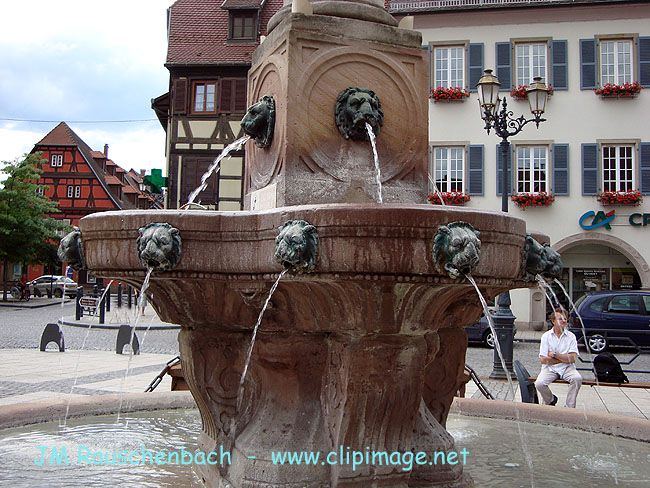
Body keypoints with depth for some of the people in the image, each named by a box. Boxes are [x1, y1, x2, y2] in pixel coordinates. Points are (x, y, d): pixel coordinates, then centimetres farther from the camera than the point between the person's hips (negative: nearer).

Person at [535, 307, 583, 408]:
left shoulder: (571, 336, 3)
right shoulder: (546, 336, 1)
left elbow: (573, 359, -7)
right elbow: (543, 360, -7)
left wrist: (555, 355, -10)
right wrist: (564, 358, -5)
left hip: (567, 368, 1)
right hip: (550, 368, 0)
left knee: (577, 378, -31)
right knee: (539, 384, -27)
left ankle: (569, 407, -13)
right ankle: (550, 400, 8)